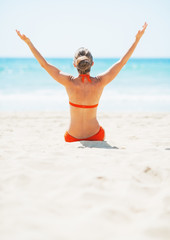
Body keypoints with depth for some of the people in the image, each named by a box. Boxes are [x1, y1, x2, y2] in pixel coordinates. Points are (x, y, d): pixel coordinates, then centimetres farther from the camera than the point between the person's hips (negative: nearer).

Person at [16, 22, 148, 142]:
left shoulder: (69, 82, -20)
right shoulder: (100, 82, -18)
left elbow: (44, 64, -12)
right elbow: (122, 62, -8)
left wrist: (28, 41, -6)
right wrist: (137, 39, -1)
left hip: (72, 138, 0)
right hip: (96, 136, 0)